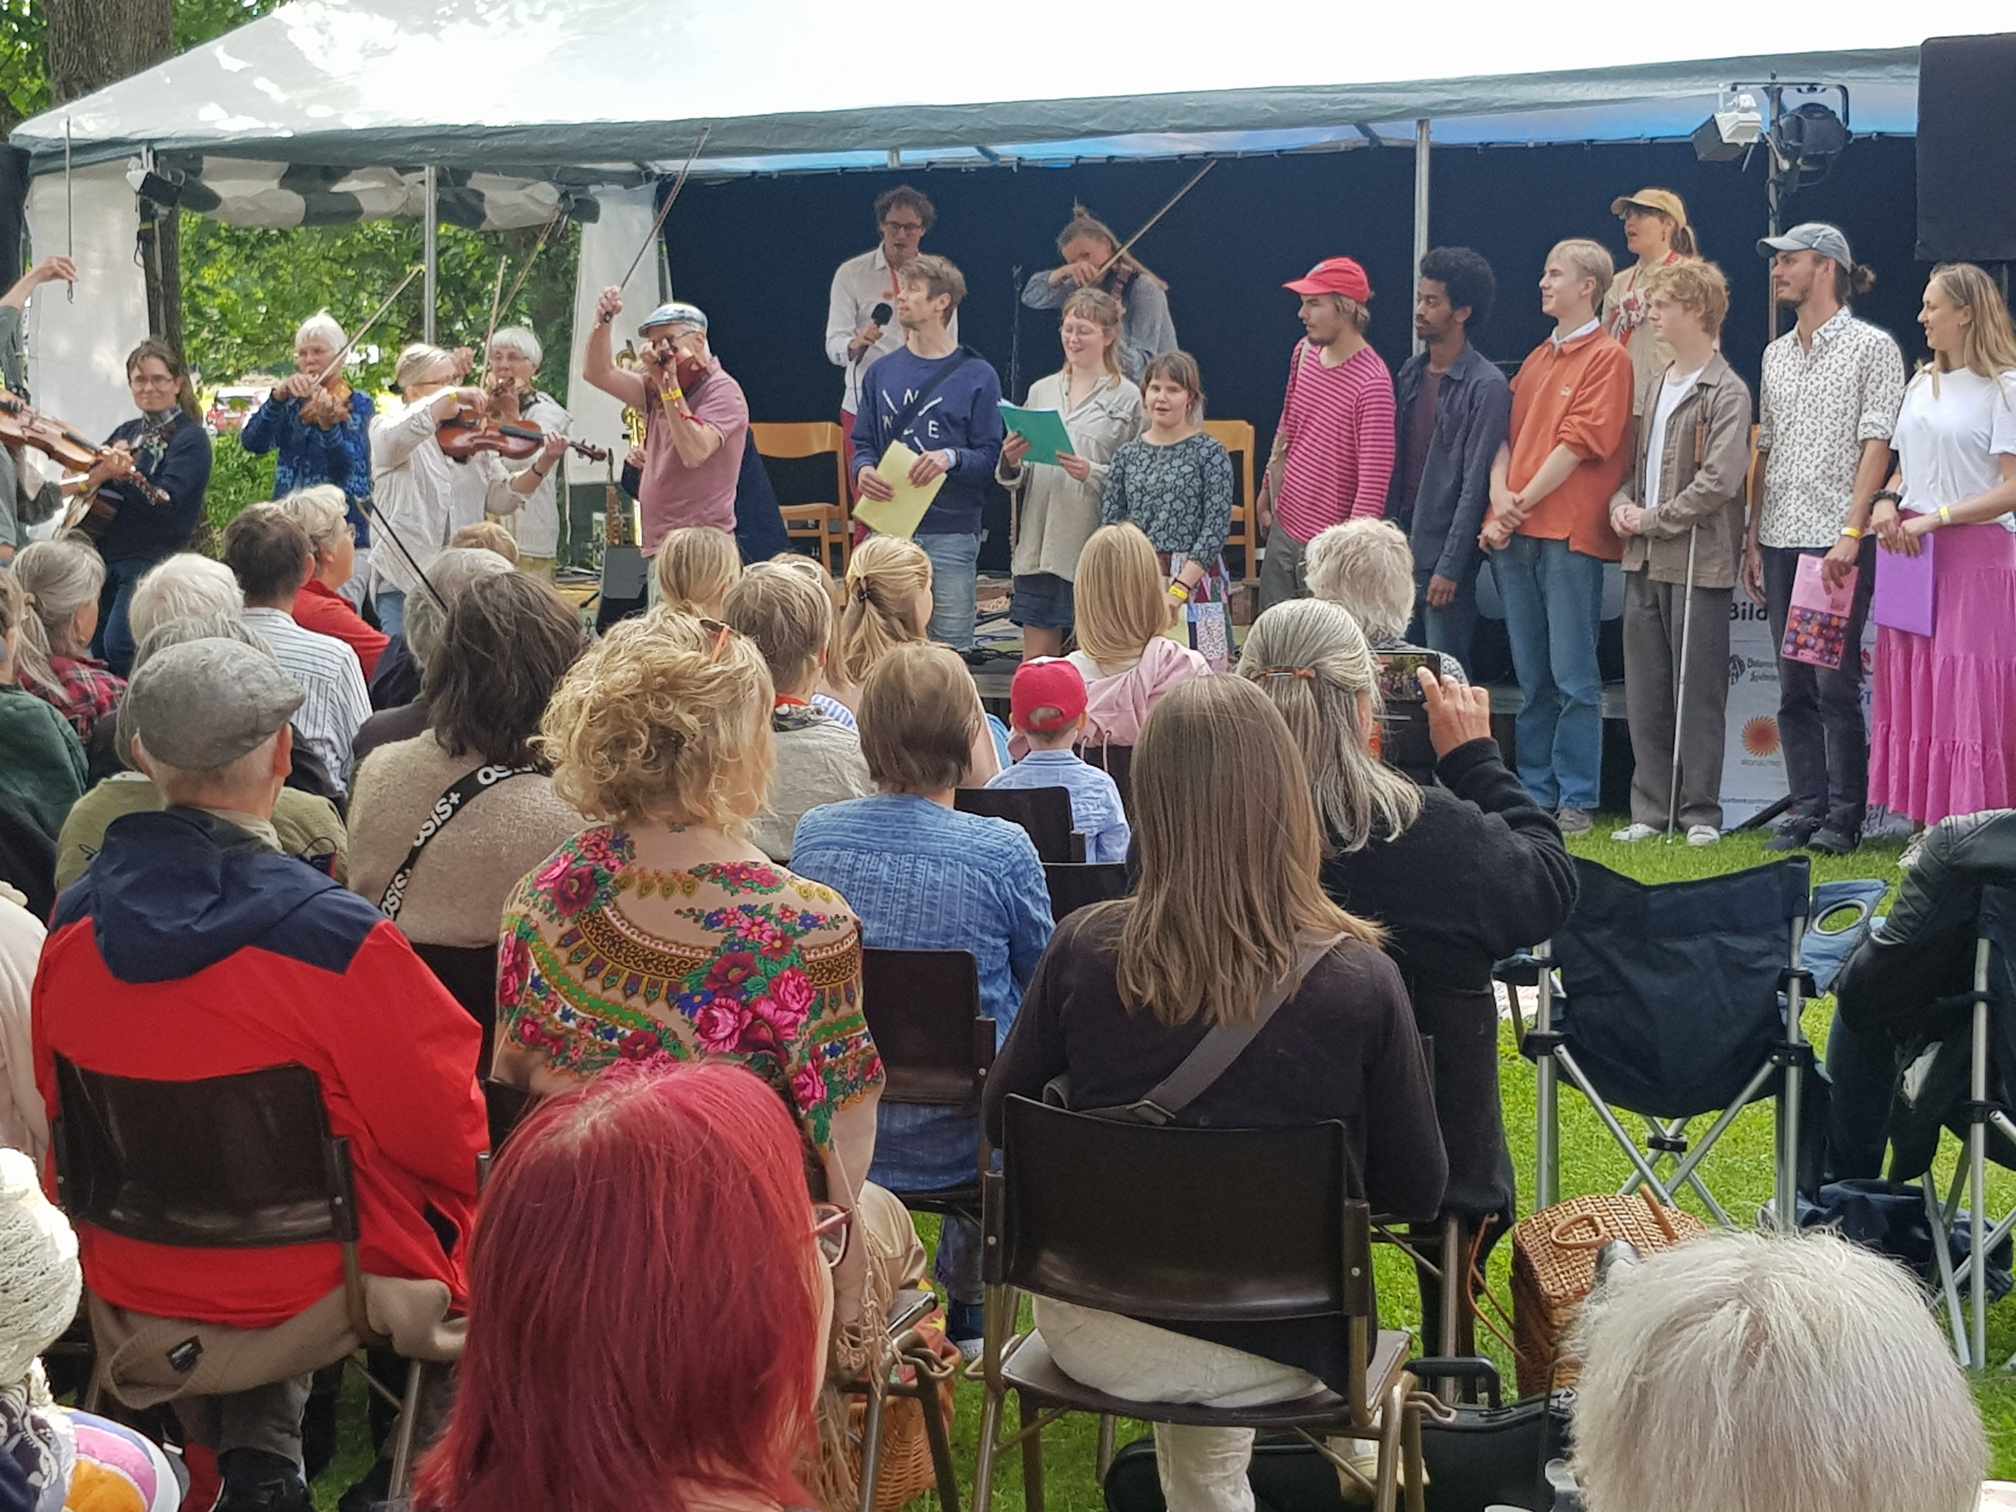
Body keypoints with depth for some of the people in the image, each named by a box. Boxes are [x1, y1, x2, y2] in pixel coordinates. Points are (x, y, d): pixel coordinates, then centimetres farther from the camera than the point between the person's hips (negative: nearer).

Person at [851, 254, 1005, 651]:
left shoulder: (977, 376, -1)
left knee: (950, 647, -2)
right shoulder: (882, 372, 11)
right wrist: (863, 470, -9)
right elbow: (863, 443, 12)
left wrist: (952, 458, -23)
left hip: (951, 532, -4)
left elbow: (990, 456, -4)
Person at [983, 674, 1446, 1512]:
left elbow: (1001, 1121, 0)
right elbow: (1418, 1190, -8)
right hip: (1275, 1350, -1)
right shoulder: (1360, 980, -20)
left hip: (1094, 1337, 1)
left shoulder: (1084, 949, -16)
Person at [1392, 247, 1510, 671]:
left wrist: (1449, 568, -16)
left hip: (1445, 550, -7)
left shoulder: (1486, 386, -12)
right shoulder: (1411, 373, 11)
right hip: (1403, 543, 7)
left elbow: (1476, 484, -14)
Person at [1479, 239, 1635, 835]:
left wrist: (1523, 502, -10)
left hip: (1570, 536, -7)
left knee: (1574, 678, -6)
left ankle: (1577, 801, -2)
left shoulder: (1607, 358, -4)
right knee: (1532, 678, 11)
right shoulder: (1536, 360, 20)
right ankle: (1534, 793, 16)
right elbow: (1507, 434, 16)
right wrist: (1500, 498, -2)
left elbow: (1580, 443, -11)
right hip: (1514, 536, 7)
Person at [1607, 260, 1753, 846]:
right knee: (1644, 692, 9)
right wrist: (1621, 505, 2)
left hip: (1698, 561, -7)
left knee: (1697, 690, -2)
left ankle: (1700, 810, 5)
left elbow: (1719, 480, -17)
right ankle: (1650, 808, 15)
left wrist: (1654, 519, -12)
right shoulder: (1655, 386, 17)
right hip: (1643, 560, 7)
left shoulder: (1726, 392, -8)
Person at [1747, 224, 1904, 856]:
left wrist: (1851, 533, -17)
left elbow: (1876, 444, -9)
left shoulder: (1871, 347, -2)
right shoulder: (1776, 355, 18)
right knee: (1794, 690, 7)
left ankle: (1844, 817, 1)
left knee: (1836, 685, -6)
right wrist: (1753, 540, 13)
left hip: (1837, 542, -6)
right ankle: (1806, 809, 13)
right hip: (1782, 541, 6)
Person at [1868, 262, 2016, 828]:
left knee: (1968, 697, -6)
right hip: (1911, 554, 7)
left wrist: (1934, 519, -17)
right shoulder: (1921, 385, 16)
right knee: (1913, 694, 6)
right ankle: (1926, 828, 11)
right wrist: (1888, 501, 3)